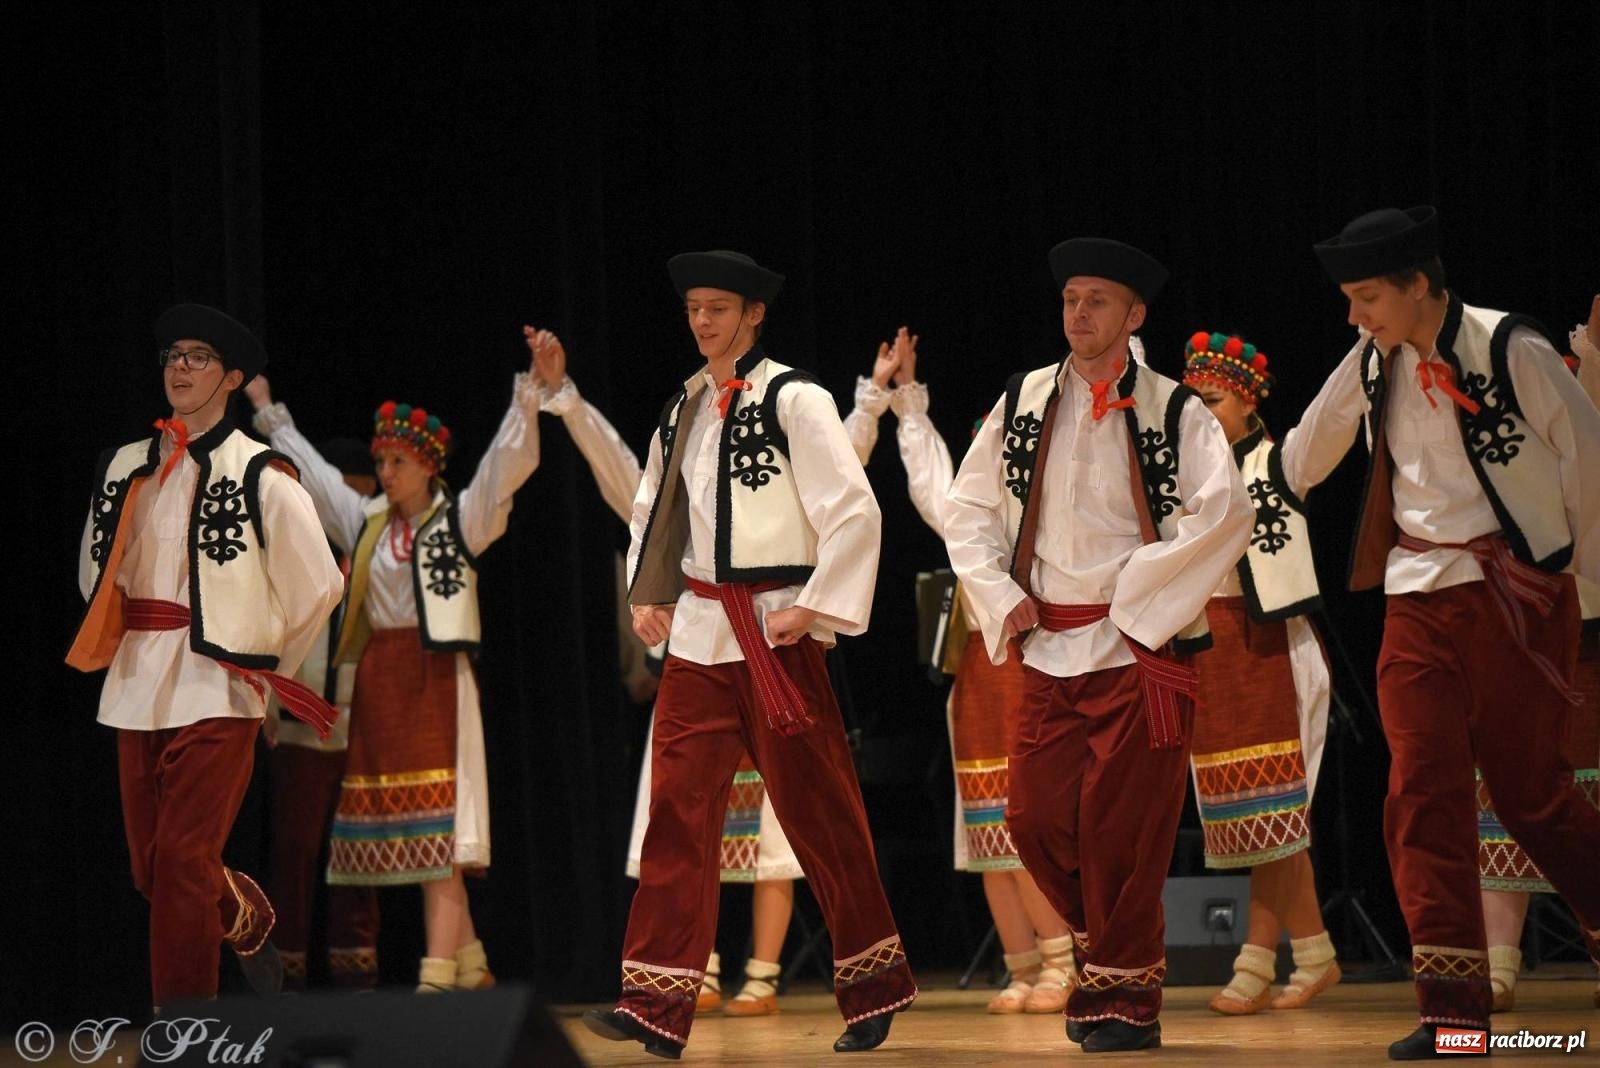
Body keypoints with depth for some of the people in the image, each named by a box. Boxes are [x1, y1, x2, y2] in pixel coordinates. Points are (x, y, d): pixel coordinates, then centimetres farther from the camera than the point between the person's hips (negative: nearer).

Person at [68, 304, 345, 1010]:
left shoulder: (259, 477, -5)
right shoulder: (123, 469, 11)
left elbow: (317, 585, -1)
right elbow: (94, 571, 24)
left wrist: (263, 662, 6)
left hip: (215, 692, -6)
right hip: (135, 690, 6)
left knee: (182, 863, -11)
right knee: (151, 865, 10)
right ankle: (250, 922, 38)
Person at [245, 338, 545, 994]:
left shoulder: (460, 520, 0)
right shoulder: (367, 523, 15)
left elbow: (507, 463, -11)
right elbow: (314, 473, 28)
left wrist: (527, 398, -21)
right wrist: (271, 414, 38)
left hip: (434, 681, -6)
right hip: (377, 685, 6)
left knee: (436, 829, -11)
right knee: (410, 834, 5)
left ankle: (438, 974, -16)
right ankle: (470, 964, 13)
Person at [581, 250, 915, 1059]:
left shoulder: (792, 399, -8)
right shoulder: (683, 408, 11)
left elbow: (854, 510, -12)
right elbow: (653, 506, 24)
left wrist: (820, 608, -14)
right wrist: (647, 593, 13)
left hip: (775, 632, -6)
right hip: (698, 632, 6)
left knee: (817, 812, 3)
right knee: (679, 807, -2)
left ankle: (874, 985, 17)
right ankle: (656, 1004, -5)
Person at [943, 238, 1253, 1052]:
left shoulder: (1174, 412, -2)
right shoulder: (1021, 403, 10)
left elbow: (1225, 513, -14)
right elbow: (966, 509, 15)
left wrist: (1140, 589, -15)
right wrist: (1002, 595, 2)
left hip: (1139, 648, -4)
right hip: (1047, 649, 4)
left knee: (1121, 830, -6)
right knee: (1037, 820, 1)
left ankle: (1124, 996, 5)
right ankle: (1109, 950, 24)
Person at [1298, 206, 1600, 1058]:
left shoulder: (1510, 350, -10)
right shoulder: (1371, 366, 6)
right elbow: (1304, 460, 23)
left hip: (1518, 595, -5)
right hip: (1419, 599, 5)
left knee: (1530, 790, 0)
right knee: (1423, 794, -4)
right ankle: (1452, 1008, -3)